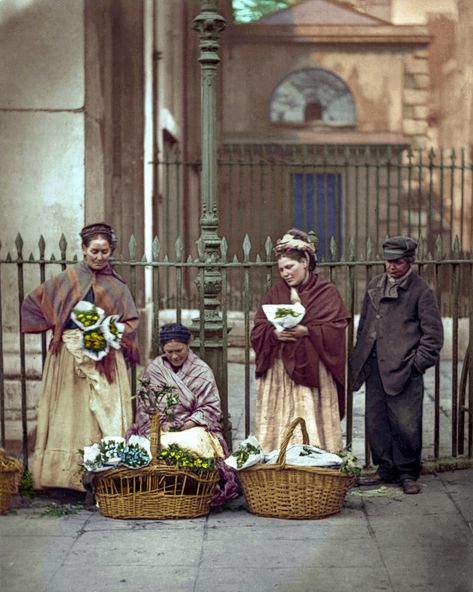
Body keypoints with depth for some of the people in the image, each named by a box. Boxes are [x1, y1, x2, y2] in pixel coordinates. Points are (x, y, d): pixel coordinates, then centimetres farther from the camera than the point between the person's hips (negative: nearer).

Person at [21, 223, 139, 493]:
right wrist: (56, 327, 3)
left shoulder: (117, 285, 9)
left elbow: (132, 321, 7)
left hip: (106, 358, 0)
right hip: (71, 356, 0)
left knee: (108, 416, -5)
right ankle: (69, 473, 2)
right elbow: (33, 302, 11)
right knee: (70, 413, 0)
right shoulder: (67, 280, 7)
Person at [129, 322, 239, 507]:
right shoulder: (153, 369, 9)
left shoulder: (202, 371, 4)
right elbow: (145, 406, 2)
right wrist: (162, 424, -16)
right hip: (158, 428, 1)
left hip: (194, 427, -1)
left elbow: (210, 408, -2)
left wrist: (188, 425, -18)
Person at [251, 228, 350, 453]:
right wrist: (274, 334, -13)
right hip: (278, 371, 3)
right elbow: (258, 330, 7)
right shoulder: (275, 293, 12)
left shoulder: (326, 292, 2)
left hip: (311, 371, -3)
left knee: (311, 427, -6)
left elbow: (335, 328, -6)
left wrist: (306, 331, -19)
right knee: (279, 425, -1)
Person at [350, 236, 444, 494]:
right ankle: (386, 469, 21)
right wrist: (359, 356, 14)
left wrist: (418, 363, -8)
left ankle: (408, 473, 11)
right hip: (374, 367, 6)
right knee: (375, 421, 9)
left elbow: (433, 333, -2)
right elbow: (364, 323, 22)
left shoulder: (421, 291, -3)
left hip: (403, 369, -5)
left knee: (405, 425, -4)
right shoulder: (375, 285, 14)